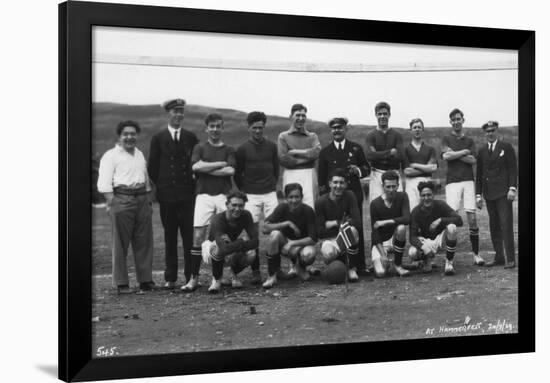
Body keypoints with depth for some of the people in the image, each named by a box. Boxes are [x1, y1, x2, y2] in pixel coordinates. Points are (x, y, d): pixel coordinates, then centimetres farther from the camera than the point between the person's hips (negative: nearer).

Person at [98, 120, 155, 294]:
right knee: (120, 243, -2)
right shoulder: (111, 156, 0)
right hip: (121, 199, -6)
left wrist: (148, 201, 16)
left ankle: (145, 280, 9)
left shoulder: (140, 154, 21)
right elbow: (104, 183, -6)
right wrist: (112, 204, -14)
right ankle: (121, 283, 2)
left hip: (142, 199, 6)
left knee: (144, 242, 4)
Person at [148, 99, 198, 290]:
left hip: (188, 193, 0)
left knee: (190, 236, -2)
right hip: (167, 195, 0)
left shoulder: (191, 137, 10)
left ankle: (191, 277, 4)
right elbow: (152, 167, 7)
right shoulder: (158, 138, 6)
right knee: (169, 237, 4)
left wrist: (193, 184, 3)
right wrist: (161, 186, 3)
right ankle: (170, 278, 9)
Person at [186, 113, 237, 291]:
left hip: (224, 195, 1)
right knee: (198, 236, -7)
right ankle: (194, 278, -4)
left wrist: (206, 168, -6)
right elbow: (196, 166, -8)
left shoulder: (229, 150, 12)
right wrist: (221, 164, -5)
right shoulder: (200, 148, 12)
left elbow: (231, 171, -5)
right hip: (204, 195, -1)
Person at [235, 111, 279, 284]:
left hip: (270, 193, 2)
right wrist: (244, 190, 3)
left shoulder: (272, 146, 7)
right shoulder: (243, 149, 1)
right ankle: (255, 271, 2)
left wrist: (272, 185, 9)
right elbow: (237, 174, 7)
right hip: (251, 195, -1)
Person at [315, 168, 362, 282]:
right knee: (328, 253, -36)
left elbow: (357, 222, -19)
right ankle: (339, 261, 6)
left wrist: (333, 223, -15)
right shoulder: (321, 202, -8)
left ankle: (352, 269, -15)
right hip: (329, 239, -1)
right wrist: (337, 223, -13)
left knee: (352, 229, -34)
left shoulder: (349, 196, -8)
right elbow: (320, 232, -10)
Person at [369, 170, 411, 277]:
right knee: (380, 272, -24)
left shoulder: (402, 197, -7)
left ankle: (398, 264, -14)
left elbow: (407, 219, -21)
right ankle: (384, 263, 17)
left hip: (395, 239, 2)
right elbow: (374, 230, -11)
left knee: (401, 228, -33)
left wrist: (384, 222, -24)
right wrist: (382, 254, -20)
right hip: (380, 241, -1)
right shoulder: (375, 203, -11)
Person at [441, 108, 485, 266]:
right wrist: (465, 152, -1)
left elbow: (473, 160, 0)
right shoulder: (446, 139, 11)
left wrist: (454, 154, -5)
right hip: (452, 182, -2)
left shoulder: (469, 141, 16)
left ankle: (476, 253, 5)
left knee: (472, 218, -2)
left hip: (468, 181, 2)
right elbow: (446, 156, -7)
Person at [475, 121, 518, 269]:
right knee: (494, 226, 6)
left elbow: (513, 169, -1)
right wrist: (478, 194, 9)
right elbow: (479, 174, 14)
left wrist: (512, 188, -11)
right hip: (489, 193, 4)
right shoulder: (482, 151, 13)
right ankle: (499, 257, 12)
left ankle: (510, 259, -7)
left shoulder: (506, 147, 3)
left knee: (506, 224, -9)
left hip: (503, 192, -4)